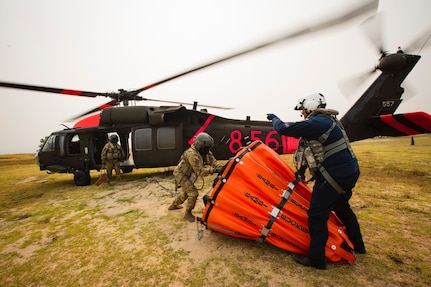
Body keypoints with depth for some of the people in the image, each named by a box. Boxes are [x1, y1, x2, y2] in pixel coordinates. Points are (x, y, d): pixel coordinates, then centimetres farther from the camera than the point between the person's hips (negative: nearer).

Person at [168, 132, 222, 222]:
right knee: (193, 193, -14)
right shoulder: (192, 154, -34)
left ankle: (174, 205, 50)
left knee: (186, 192, 26)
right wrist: (214, 170, -40)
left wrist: (219, 167, -26)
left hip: (187, 174, 10)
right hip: (181, 174, -9)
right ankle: (188, 214, 7)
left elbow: (212, 160, -8)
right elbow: (200, 171, -35)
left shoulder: (204, 151, -9)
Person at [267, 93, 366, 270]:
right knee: (342, 208, 28)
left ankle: (316, 259, 14)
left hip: (335, 176, -10)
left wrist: (274, 119, -1)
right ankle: (357, 245, 49)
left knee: (317, 215, 0)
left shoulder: (315, 123, -20)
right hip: (349, 171, 10)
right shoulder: (328, 120, 12)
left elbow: (283, 129, -19)